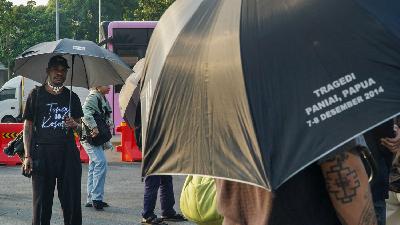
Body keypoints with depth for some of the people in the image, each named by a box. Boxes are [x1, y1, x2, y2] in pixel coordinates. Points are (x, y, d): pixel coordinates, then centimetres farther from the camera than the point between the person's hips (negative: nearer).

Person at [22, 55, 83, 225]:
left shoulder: (72, 97, 13)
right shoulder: (36, 95, 5)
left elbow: (79, 126, 19)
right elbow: (28, 126, 4)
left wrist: (74, 125, -6)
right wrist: (27, 156, -3)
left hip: (68, 153, 2)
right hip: (42, 153, -2)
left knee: (71, 201, 0)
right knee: (42, 201, 0)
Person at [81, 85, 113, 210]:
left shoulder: (103, 99, 16)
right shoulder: (93, 97, -14)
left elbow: (106, 115, 24)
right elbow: (86, 113, -29)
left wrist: (109, 122, 3)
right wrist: (94, 127, -34)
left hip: (98, 138, 10)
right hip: (90, 137, -10)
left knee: (94, 166, 12)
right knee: (101, 163, -19)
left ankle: (91, 199, 18)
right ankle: (96, 197, -19)